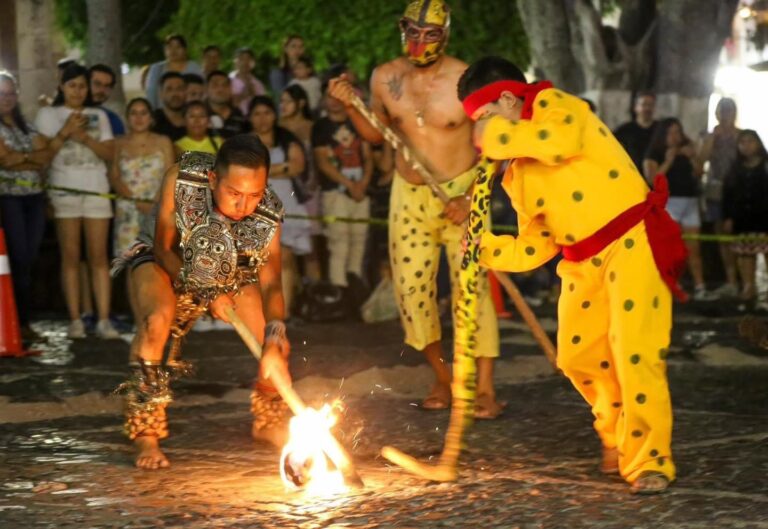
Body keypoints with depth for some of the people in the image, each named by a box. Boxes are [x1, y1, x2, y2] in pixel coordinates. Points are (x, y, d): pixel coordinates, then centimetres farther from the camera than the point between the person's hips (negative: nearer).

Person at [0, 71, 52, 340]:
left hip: (34, 197, 6)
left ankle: (24, 322, 6)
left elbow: (46, 156, 6)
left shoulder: (27, 126, 19)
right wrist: (32, 157, -1)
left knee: (29, 260, 3)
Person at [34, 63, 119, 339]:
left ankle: (103, 319, -7)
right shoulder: (48, 114, 9)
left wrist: (85, 138, -8)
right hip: (65, 190, -2)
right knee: (71, 256, -4)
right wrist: (65, 132, -13)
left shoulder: (98, 115, 17)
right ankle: (75, 320, -4)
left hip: (97, 190, 2)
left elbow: (109, 153, 7)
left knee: (98, 256, -4)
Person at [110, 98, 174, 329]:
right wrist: (137, 202, -11)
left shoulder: (162, 142, 9)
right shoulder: (119, 145, 10)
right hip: (128, 211, 1)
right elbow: (114, 177, 3)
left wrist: (155, 202, -13)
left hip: (158, 210, -1)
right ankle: (139, 320, -4)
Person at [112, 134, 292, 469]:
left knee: (277, 343, -6)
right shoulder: (181, 179, -33)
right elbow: (164, 250, -22)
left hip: (230, 275, 3)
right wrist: (206, 294, -31)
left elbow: (270, 284, -25)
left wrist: (273, 343, -42)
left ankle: (268, 422, 26)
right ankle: (145, 434, -23)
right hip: (165, 264, -3)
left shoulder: (268, 217, -26)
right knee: (159, 317, -34)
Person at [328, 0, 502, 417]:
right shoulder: (385, 78, -4)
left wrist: (472, 196, -19)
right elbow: (376, 135, 10)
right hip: (409, 194, 4)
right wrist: (350, 106, -7)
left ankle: (485, 388, -4)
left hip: (462, 192, -4)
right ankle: (442, 378, 19)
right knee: (411, 287, 3)